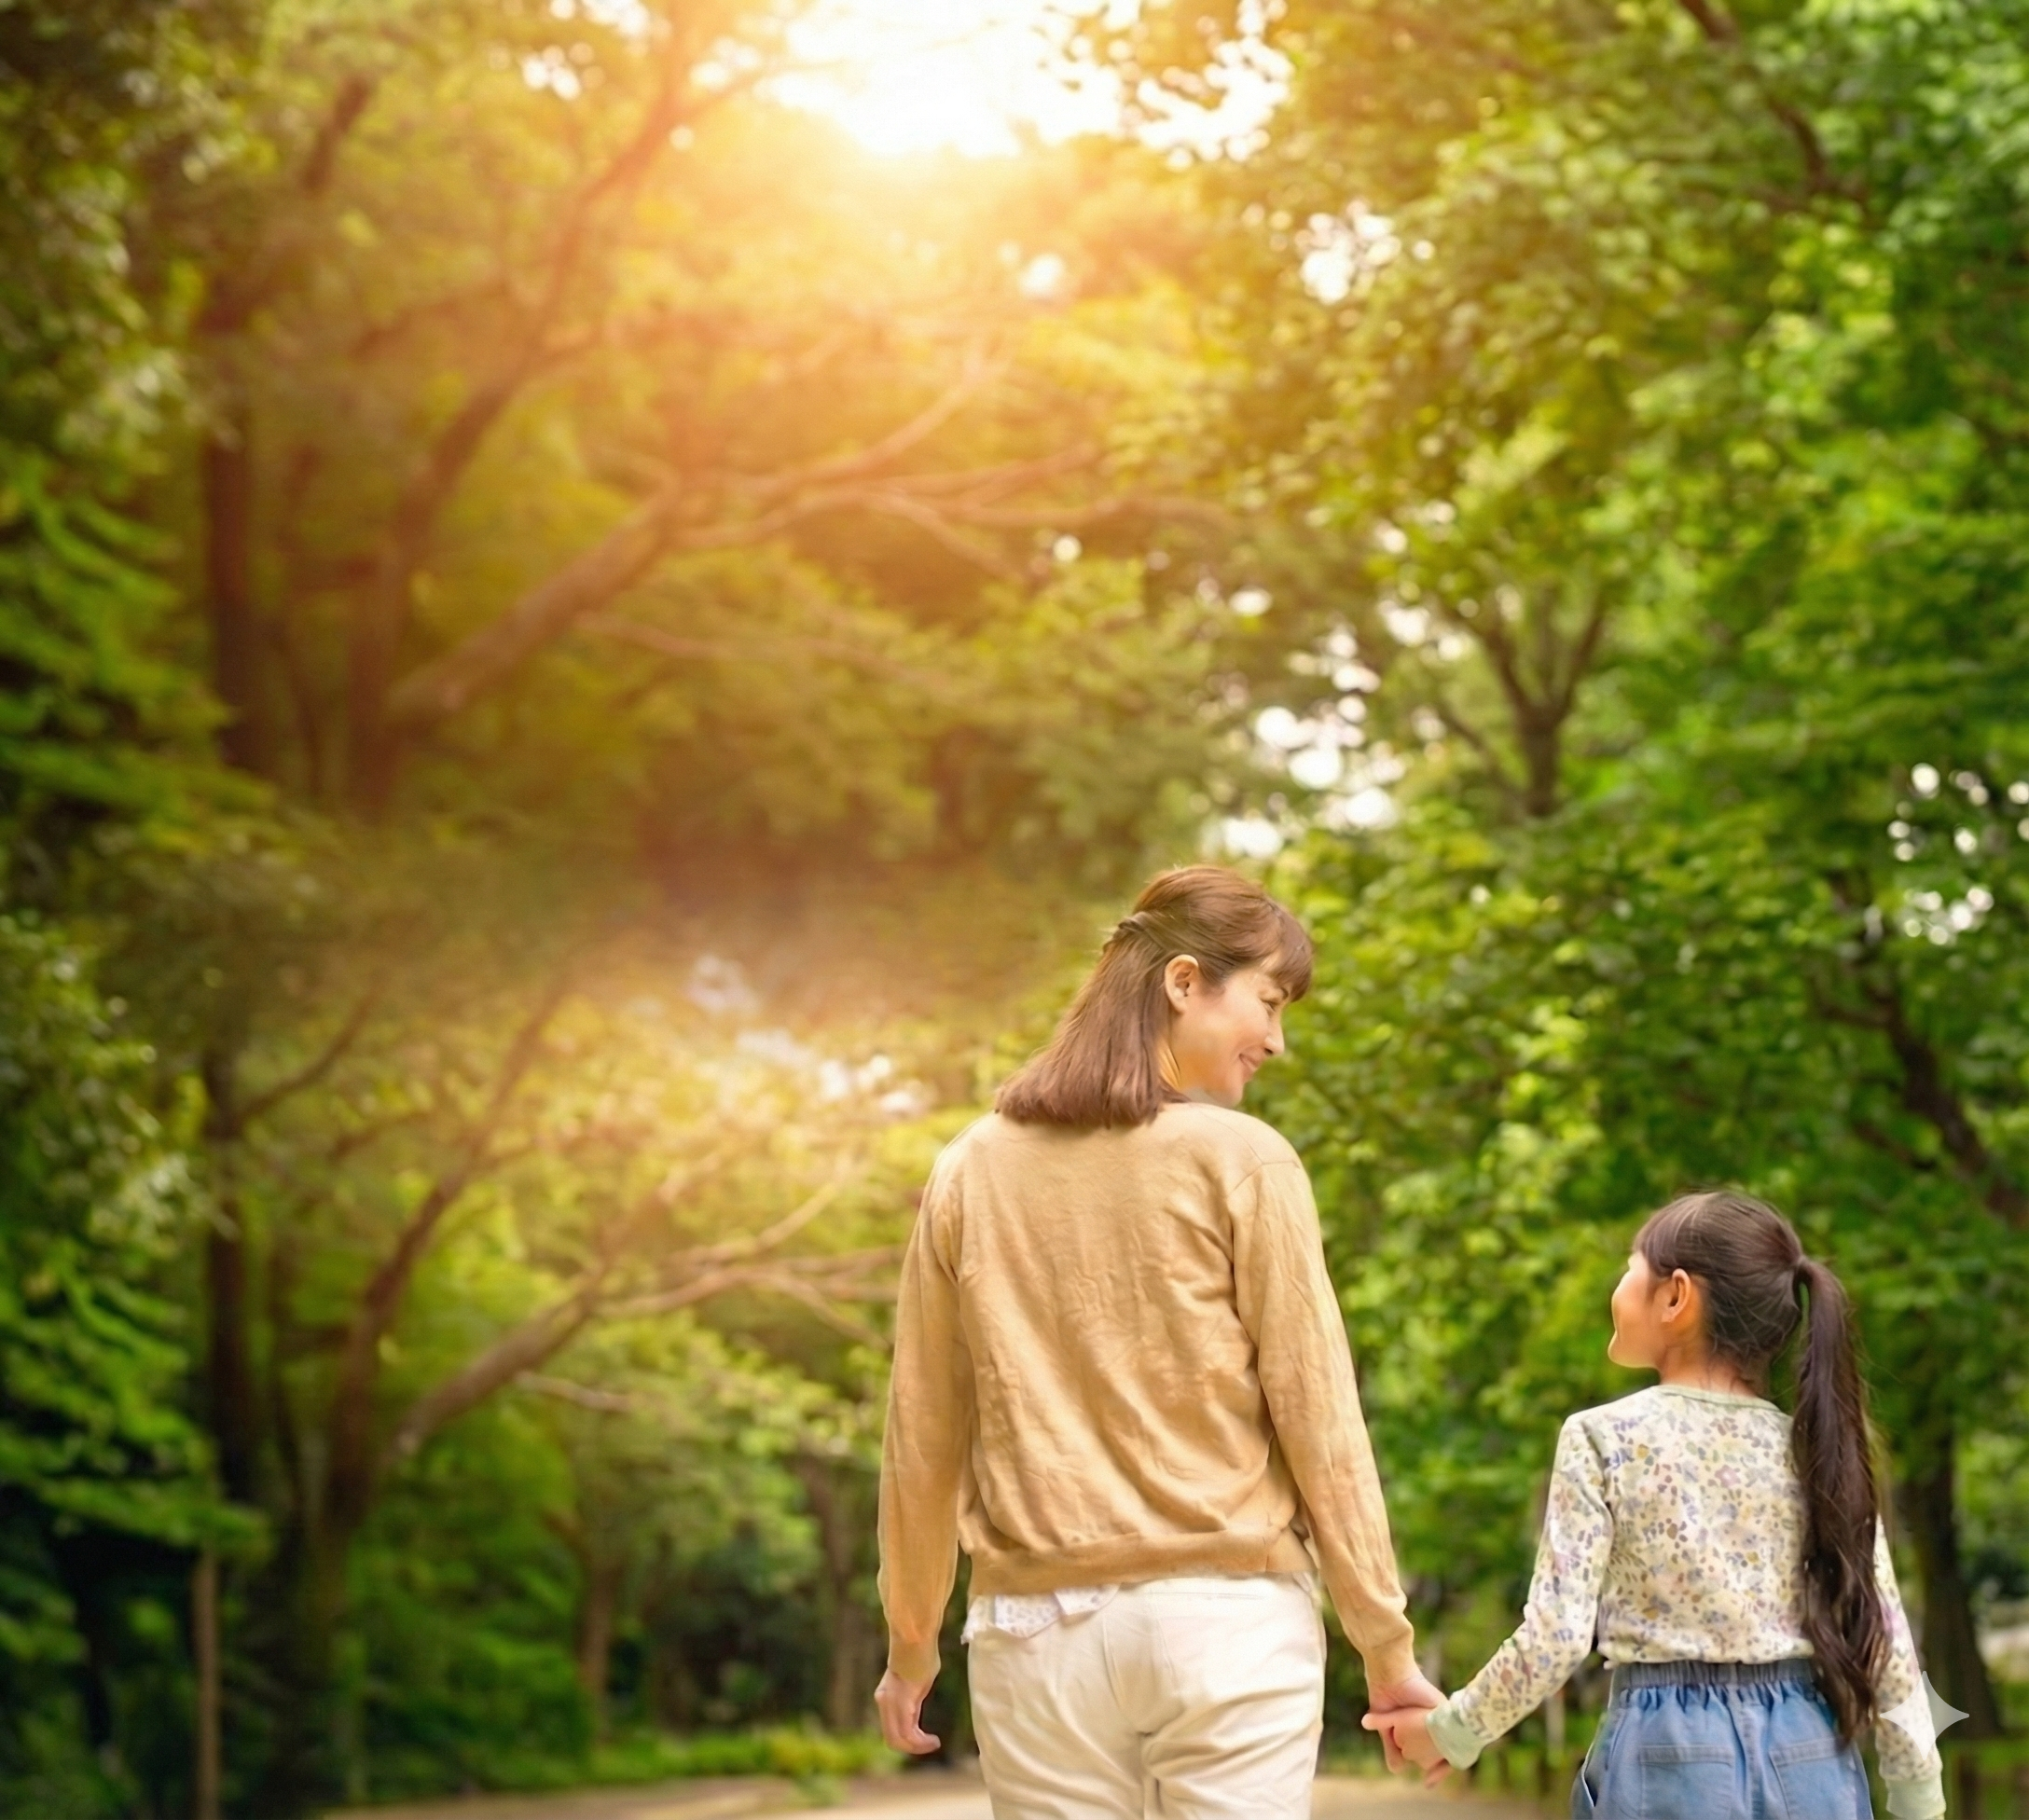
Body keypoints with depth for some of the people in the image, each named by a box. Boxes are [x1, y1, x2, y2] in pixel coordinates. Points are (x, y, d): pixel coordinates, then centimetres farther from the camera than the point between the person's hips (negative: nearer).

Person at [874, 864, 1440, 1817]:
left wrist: (909, 1640, 20)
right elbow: (1317, 1415, -5)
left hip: (1039, 1626, 3)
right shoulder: (1241, 1161, -6)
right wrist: (1385, 1644, 2)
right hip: (1226, 1617, -3)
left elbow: (923, 1435, 9)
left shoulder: (974, 1170, 5)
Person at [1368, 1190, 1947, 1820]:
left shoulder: (1605, 1439, -5)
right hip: (1808, 1758, 3)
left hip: (1671, 1755, -3)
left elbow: (1554, 1638, -9)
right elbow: (1884, 1646, 3)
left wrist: (1453, 1732, 6)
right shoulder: (1819, 1451, 5)